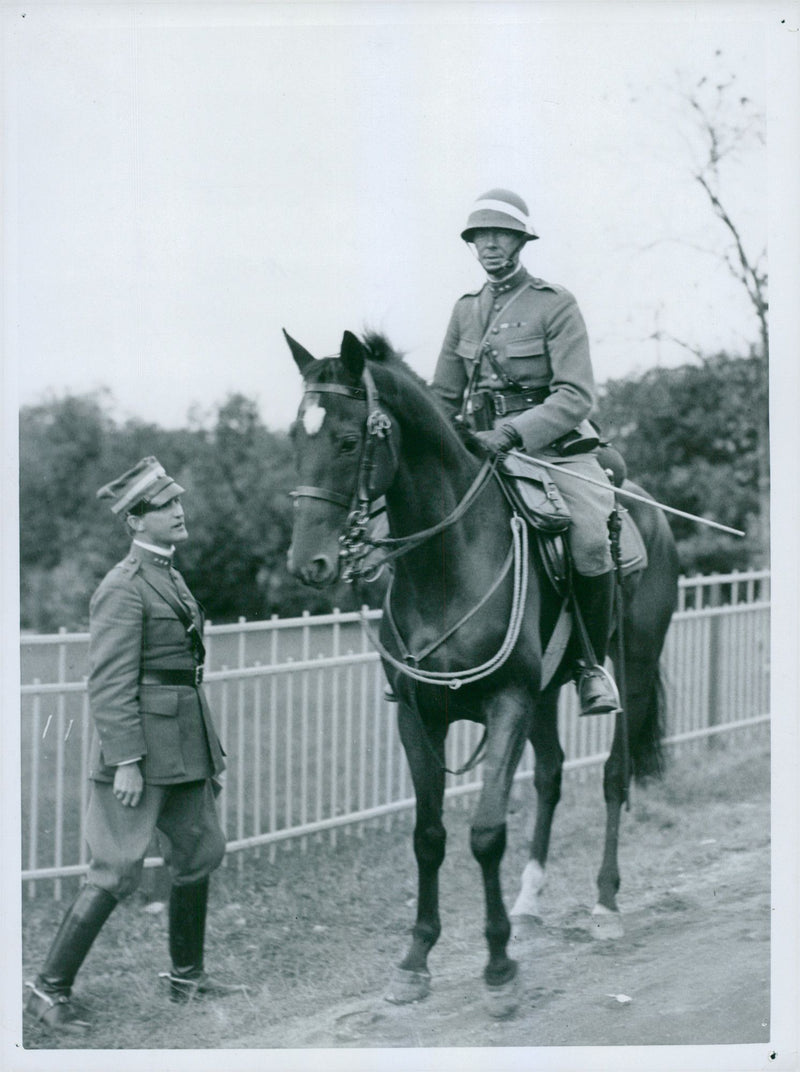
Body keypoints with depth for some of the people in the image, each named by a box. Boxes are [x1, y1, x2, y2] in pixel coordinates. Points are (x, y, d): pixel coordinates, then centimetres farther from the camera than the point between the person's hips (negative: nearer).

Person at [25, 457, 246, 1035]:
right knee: (118, 870, -7)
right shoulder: (123, 588, -14)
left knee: (201, 851, 16)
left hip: (185, 743, 9)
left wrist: (209, 745, 20)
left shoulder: (171, 577, 14)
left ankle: (187, 975, 30)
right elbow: (111, 684, -19)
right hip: (140, 747, -9)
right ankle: (50, 989, 2)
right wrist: (126, 761, -24)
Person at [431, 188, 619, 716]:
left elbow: (576, 396, -14)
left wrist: (514, 433, -26)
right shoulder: (465, 310, 13)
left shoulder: (557, 305, -4)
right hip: (483, 451, 5)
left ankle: (592, 664, -9)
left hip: (556, 448, -5)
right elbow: (444, 397, 19)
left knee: (591, 541, -29)